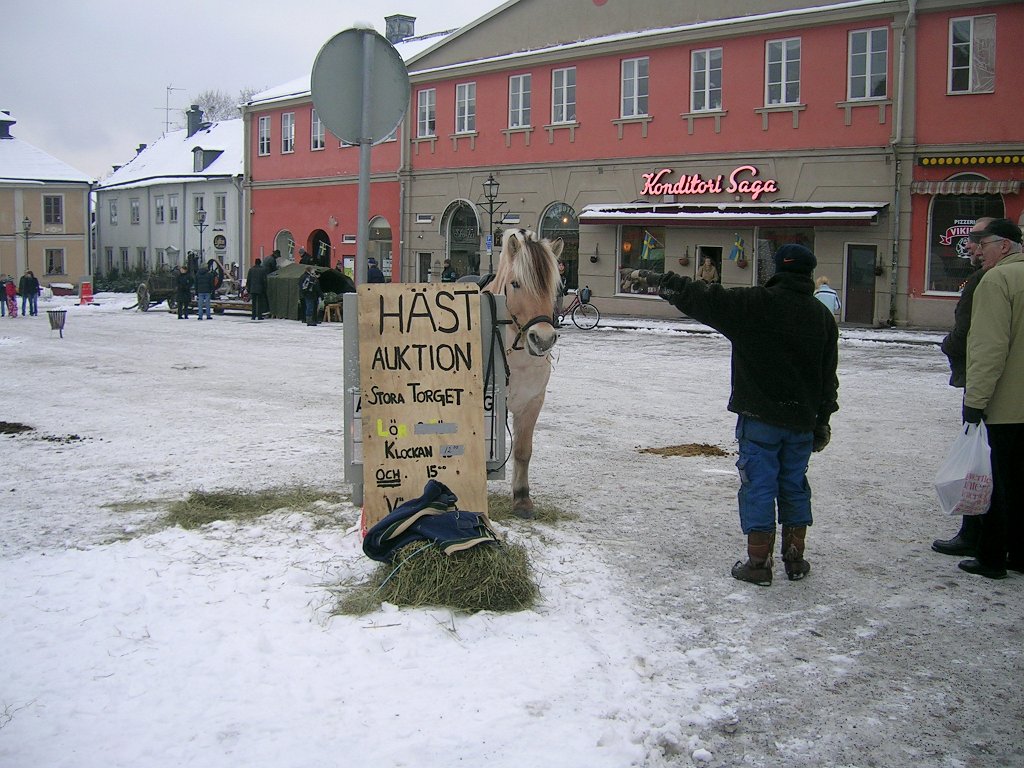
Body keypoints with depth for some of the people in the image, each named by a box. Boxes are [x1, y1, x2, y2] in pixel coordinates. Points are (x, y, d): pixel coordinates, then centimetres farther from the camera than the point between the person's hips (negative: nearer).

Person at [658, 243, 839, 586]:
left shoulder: (756, 304, -11)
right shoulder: (823, 315, 5)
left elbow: (707, 300, -5)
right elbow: (828, 376, 10)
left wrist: (672, 286, 11)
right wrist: (822, 420, 17)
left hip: (760, 418, -4)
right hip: (801, 420, 5)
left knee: (759, 486, 1)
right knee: (795, 487, 15)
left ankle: (759, 562, 4)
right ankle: (795, 560, 21)